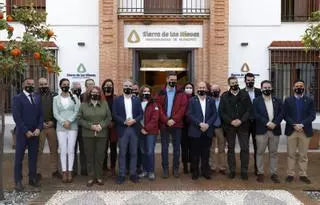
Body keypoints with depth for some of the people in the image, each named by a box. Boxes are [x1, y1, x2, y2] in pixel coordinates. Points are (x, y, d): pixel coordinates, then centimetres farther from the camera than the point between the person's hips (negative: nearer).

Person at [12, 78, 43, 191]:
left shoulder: (37, 98, 12)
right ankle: (18, 181, 11)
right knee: (19, 157, 3)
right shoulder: (17, 98, -3)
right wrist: (26, 131, -14)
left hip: (35, 132, 4)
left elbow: (40, 114, 9)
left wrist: (38, 128, -5)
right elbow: (17, 117, -10)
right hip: (22, 133, -4)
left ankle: (32, 178, 17)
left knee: (33, 156, 8)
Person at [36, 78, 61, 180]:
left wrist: (53, 122, -6)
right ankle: (37, 171, 11)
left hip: (52, 126, 2)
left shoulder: (54, 96, 8)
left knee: (54, 149, 8)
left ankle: (55, 170, 18)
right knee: (39, 150, 2)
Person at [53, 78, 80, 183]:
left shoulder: (74, 98, 6)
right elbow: (55, 113, 1)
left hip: (72, 126, 0)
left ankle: (70, 171, 6)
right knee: (63, 150, 0)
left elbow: (77, 111, -2)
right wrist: (63, 122, -13)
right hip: (61, 127, 1)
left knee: (71, 150, 0)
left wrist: (69, 121, -14)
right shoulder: (56, 98, 8)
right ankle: (64, 172, 6)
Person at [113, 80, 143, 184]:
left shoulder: (137, 100, 9)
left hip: (134, 129, 2)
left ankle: (133, 174, 16)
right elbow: (114, 115, -3)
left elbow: (141, 114, 4)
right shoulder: (117, 100, 3)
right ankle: (121, 175, 10)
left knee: (133, 153, 7)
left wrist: (134, 120, -14)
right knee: (122, 153, 3)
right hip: (122, 129, -2)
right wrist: (124, 121, -16)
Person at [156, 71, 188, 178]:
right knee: (164, 147, 6)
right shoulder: (161, 93, 4)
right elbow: (159, 108, -3)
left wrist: (174, 119, -13)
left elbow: (183, 108, -4)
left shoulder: (181, 93, 4)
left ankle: (175, 168, 17)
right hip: (164, 124, 0)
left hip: (177, 124, 0)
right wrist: (166, 120, -13)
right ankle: (165, 169, 15)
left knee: (177, 147, 6)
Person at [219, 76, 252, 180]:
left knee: (245, 148, -1)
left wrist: (241, 120, -12)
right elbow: (221, 111, 0)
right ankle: (232, 170, 16)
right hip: (229, 126, 0)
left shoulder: (245, 94, 5)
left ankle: (244, 170, 9)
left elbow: (249, 109, 0)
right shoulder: (225, 96, 4)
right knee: (231, 148, 7)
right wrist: (231, 121, -11)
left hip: (243, 125, 0)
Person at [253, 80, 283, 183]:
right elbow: (256, 114, -8)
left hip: (275, 130, 3)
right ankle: (260, 173, 10)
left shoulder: (277, 101, 12)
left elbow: (281, 114, 3)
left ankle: (273, 173, 15)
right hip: (262, 130, -2)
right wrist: (267, 123, -17)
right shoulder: (256, 101, 3)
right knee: (260, 152, 2)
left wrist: (275, 123, -13)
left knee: (273, 153, 8)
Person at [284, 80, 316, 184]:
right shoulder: (288, 100, 5)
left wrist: (302, 124, -16)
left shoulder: (309, 100, 6)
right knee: (291, 154, 5)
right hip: (291, 131, 0)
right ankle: (290, 174, 12)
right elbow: (285, 115, -1)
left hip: (305, 131, 0)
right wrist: (294, 125, -15)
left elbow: (312, 115, -2)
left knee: (303, 155, 6)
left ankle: (303, 175, 14)